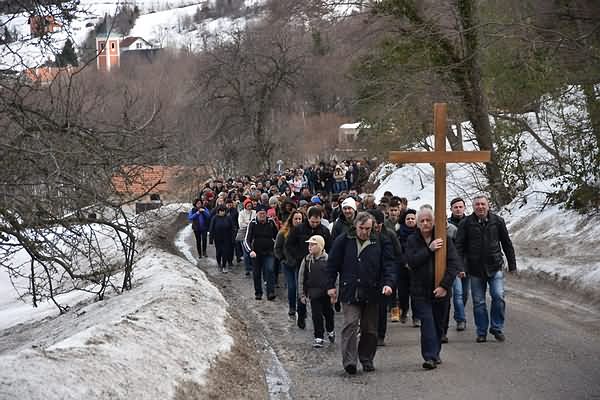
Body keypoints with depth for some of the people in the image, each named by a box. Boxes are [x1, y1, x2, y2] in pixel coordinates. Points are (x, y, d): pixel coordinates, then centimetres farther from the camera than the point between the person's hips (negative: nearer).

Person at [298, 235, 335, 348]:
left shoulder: (327, 259, -11)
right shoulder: (307, 260, -2)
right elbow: (301, 278, 5)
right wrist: (302, 294, 3)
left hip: (327, 292, -1)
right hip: (314, 292, 1)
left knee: (328, 312, 15)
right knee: (316, 315, 1)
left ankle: (330, 331, 39)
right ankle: (318, 338, 9)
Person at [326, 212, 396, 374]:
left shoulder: (381, 243, 5)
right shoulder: (343, 241, 3)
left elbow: (388, 264, 3)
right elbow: (332, 264, 8)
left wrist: (388, 283, -13)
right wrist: (331, 286, 5)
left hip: (371, 292, 2)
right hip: (349, 292, -2)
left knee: (370, 329, 9)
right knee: (350, 325, -13)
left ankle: (366, 360, 22)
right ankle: (349, 361, -16)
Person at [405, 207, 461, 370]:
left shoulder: (443, 239, -1)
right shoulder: (412, 240, 2)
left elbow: (454, 263, -7)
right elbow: (412, 261, -12)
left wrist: (444, 285, -15)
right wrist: (429, 249, -21)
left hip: (441, 291, 1)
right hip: (421, 291, -1)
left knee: (439, 324, 11)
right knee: (427, 322, -13)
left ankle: (435, 354, 27)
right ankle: (430, 357, -16)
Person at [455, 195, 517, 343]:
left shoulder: (497, 221, 3)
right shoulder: (466, 223, -1)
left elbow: (507, 244, 10)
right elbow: (459, 246, 0)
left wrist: (512, 265, 10)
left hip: (495, 268, 0)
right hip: (475, 269, 0)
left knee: (498, 297, -9)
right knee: (479, 302, 5)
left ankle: (497, 328, 7)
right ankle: (481, 332, 15)